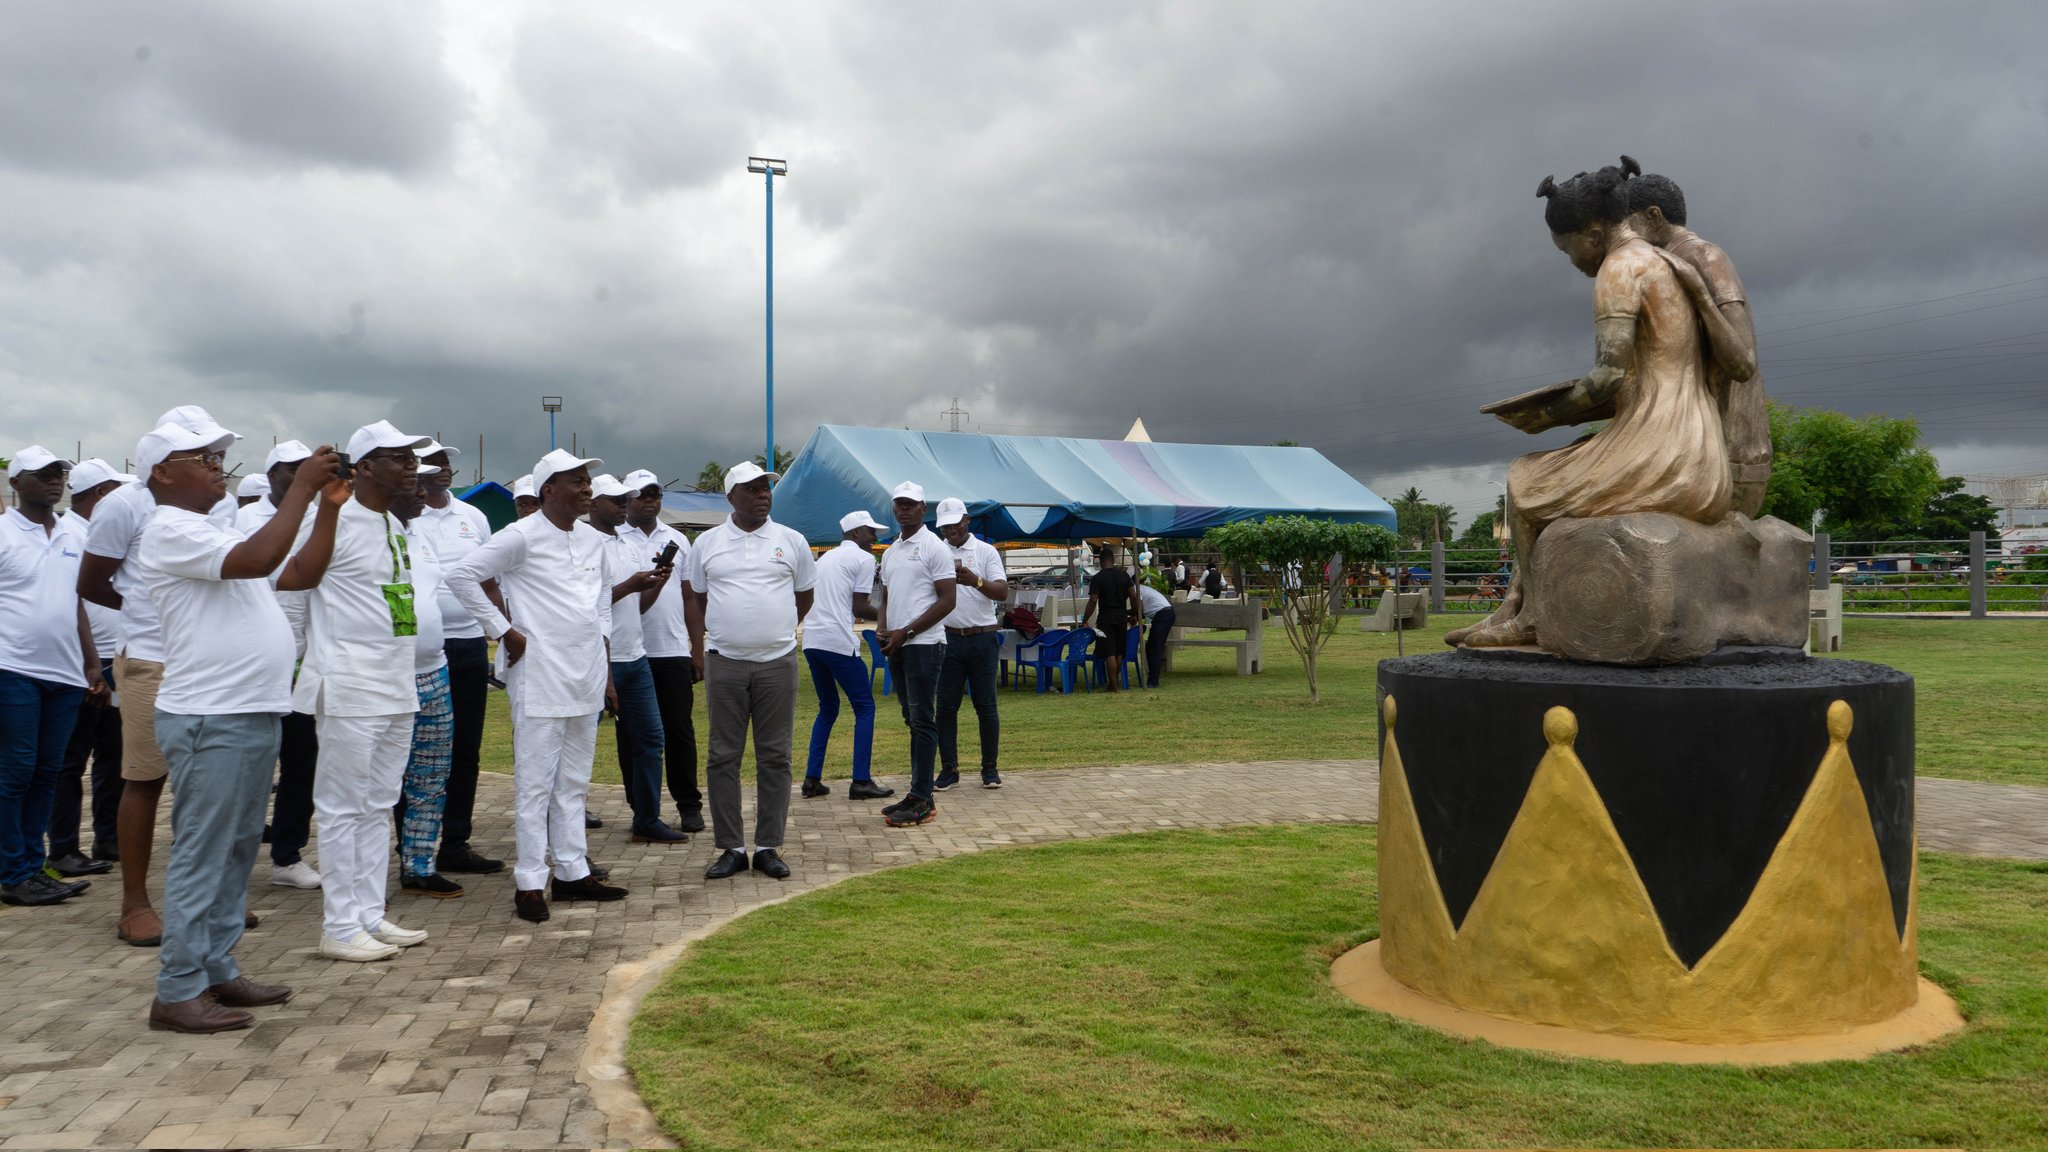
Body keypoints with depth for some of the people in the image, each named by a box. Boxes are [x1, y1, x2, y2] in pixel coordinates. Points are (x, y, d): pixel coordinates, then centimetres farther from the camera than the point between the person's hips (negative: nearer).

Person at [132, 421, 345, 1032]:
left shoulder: (217, 533, 20)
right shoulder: (170, 531, -11)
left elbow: (302, 574, 17)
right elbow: (260, 559, -26)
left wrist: (328, 505, 8)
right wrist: (301, 485, -19)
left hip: (252, 715, 10)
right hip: (209, 720, -10)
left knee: (236, 850, 14)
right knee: (201, 856, -5)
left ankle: (217, 971, 24)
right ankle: (178, 993, 3)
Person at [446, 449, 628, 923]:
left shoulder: (593, 539, 11)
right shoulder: (522, 536, -10)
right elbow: (461, 575, -13)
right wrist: (503, 631, -12)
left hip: (586, 674, 7)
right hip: (540, 675, -7)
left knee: (575, 781, 13)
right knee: (536, 782, -2)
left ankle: (572, 872, 21)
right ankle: (530, 882, 5)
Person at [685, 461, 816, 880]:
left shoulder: (791, 541, 5)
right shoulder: (707, 543, 6)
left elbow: (804, 596, 15)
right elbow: (697, 599, 14)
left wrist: (778, 632, 10)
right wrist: (699, 647, 7)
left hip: (778, 662, 0)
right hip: (724, 663, 0)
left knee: (775, 757, 3)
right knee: (723, 758, 3)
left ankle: (769, 847, 11)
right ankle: (730, 848, 11)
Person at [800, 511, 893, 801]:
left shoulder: (825, 558, 23)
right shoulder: (863, 558, -1)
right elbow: (859, 608, -6)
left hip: (811, 641, 8)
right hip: (839, 643, -8)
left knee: (827, 708, 19)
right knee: (864, 708, 2)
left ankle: (812, 779, 13)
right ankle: (861, 782, -2)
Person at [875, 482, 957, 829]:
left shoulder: (934, 547, -6)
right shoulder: (890, 553, 18)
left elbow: (947, 601, -12)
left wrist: (905, 632, -15)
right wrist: (881, 627, 2)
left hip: (924, 645, -8)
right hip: (897, 647, 8)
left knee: (922, 721, -8)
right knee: (913, 720, 11)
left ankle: (921, 801, -6)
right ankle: (919, 795, 16)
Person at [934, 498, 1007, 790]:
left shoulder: (986, 552, 2)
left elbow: (1003, 592, -9)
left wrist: (975, 581, -26)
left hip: (982, 637, -2)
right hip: (948, 637, 2)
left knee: (986, 705, 3)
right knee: (946, 706, 2)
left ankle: (990, 768, 13)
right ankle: (949, 768, 10)